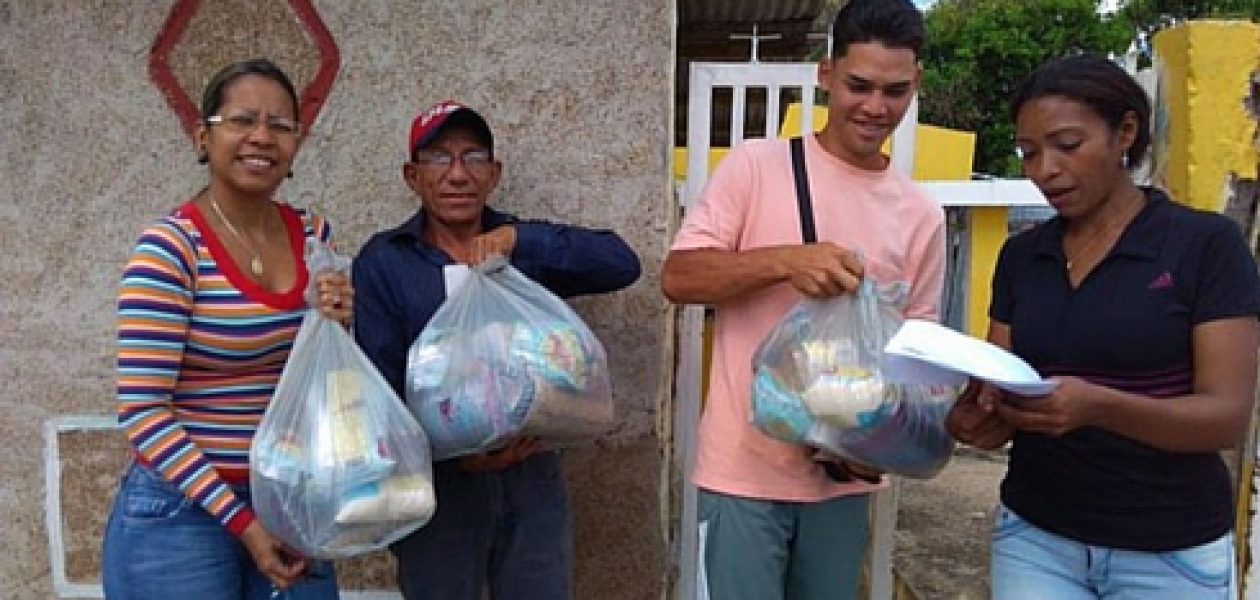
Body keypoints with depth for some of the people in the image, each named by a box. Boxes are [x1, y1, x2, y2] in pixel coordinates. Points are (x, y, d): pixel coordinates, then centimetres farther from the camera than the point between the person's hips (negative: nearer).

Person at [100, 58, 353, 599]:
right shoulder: (170, 246, -14)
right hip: (183, 513, -5)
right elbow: (142, 412, -16)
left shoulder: (313, 234, 2)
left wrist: (333, 326, -9)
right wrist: (241, 520, -17)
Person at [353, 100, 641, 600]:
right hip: (438, 480, -2)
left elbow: (621, 264, -9)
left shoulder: (527, 250, 7)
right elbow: (380, 381, -7)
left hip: (533, 476, 2)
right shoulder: (383, 261, 1)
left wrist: (519, 239, -20)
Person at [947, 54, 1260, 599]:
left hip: (1169, 554, -3)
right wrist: (979, 419, -20)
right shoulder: (1020, 256, 3)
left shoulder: (1205, 244, -9)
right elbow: (1001, 393, 4)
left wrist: (1098, 406, -31)